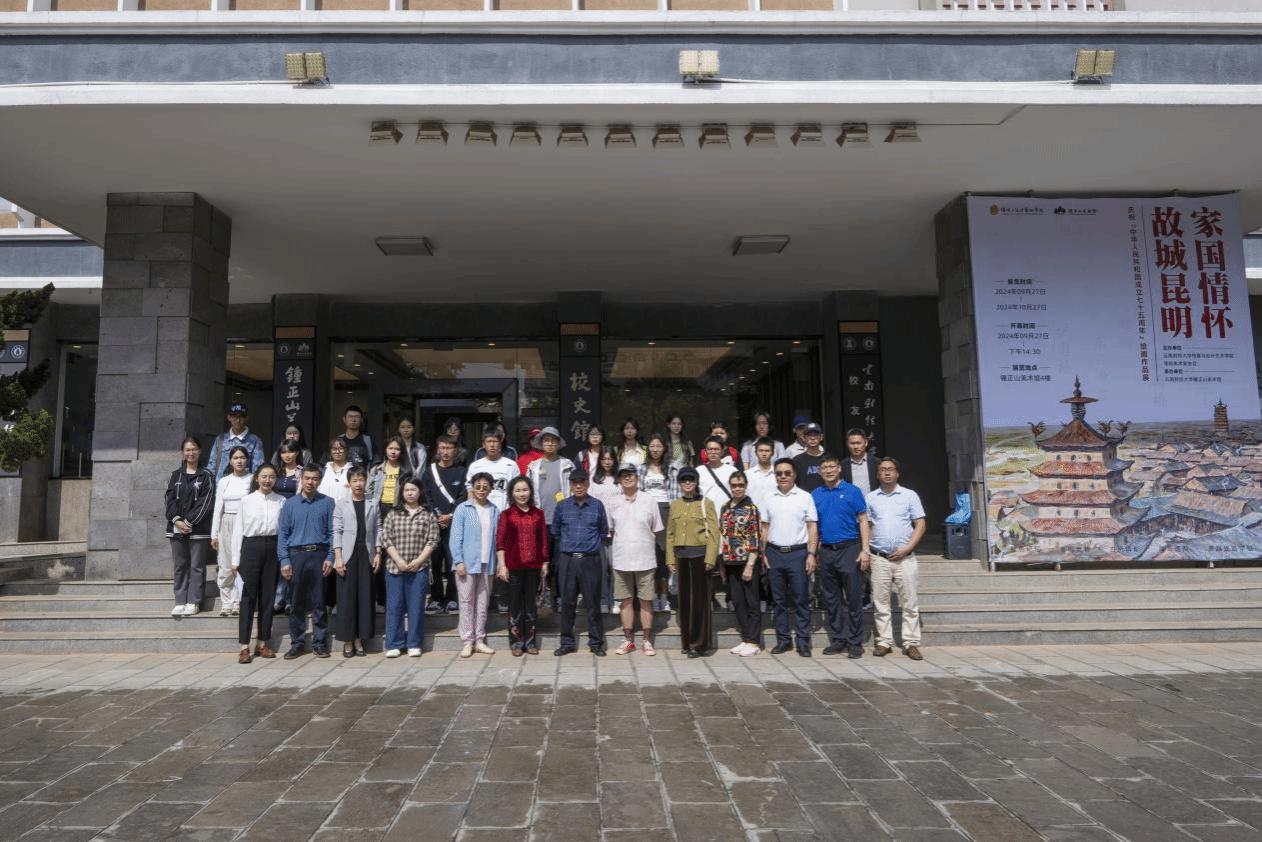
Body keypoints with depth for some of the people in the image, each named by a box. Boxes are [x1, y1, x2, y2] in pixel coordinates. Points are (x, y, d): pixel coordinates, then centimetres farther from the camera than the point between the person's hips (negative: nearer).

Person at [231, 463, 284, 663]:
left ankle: (262, 643, 18)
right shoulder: (247, 500, 2)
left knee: (268, 596, 7)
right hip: (251, 547, -1)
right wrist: (236, 559, 1)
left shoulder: (281, 502, 5)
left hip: (273, 548, 2)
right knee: (248, 596, -1)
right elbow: (239, 530, 4)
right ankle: (244, 647, 4)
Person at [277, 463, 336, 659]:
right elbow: (282, 533, 6)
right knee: (296, 604, 7)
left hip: (318, 555, -1)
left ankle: (320, 643, 12)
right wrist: (284, 561, -2)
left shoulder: (327, 503, 4)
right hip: (296, 555, 1)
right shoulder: (290, 504, 8)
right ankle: (297, 643, 17)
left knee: (319, 603, 3)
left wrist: (330, 557, -5)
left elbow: (332, 532, 3)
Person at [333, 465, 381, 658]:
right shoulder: (341, 504, 4)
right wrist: (338, 557, -7)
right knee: (346, 597, 0)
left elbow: (378, 529, 7)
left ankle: (359, 639, 11)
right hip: (348, 556, -1)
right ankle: (347, 641, 8)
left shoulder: (374, 502, 8)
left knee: (365, 597, 2)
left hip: (367, 555, 1)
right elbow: (337, 532, 1)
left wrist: (378, 553, 0)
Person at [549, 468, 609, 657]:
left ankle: (596, 643, 13)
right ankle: (567, 643, 17)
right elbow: (554, 532, 17)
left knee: (592, 603, 2)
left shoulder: (597, 506, 3)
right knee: (567, 603, 5)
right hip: (567, 561, 1)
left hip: (590, 561, -1)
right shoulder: (562, 506, 5)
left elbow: (604, 531, 14)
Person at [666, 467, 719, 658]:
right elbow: (670, 534, 13)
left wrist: (710, 558, -12)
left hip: (699, 554, -4)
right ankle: (687, 641, 17)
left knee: (699, 598, -1)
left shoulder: (706, 504, -1)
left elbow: (714, 533, -5)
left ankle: (699, 643, 6)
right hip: (681, 555, 4)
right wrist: (670, 559, 6)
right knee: (684, 598, 7)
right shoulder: (675, 505, 11)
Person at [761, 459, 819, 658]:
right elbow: (765, 527, 12)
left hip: (798, 553, -3)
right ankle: (783, 640, 18)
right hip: (775, 553, 3)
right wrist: (763, 554, 5)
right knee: (778, 600, 8)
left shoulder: (805, 497, 2)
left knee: (801, 600, 0)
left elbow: (813, 527, 0)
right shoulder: (770, 499, 9)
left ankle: (803, 642, 8)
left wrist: (811, 554, -7)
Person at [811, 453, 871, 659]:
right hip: (825, 551, 4)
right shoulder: (815, 495, 9)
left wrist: (865, 550, -9)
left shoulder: (852, 492, 0)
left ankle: (855, 642, 8)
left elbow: (863, 522, -1)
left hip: (849, 549, -4)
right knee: (831, 600, 10)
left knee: (854, 599, -1)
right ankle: (838, 640, 20)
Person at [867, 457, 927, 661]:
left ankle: (911, 643, 8)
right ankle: (884, 642, 13)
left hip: (904, 558, -1)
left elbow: (920, 525, 3)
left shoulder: (910, 496, 6)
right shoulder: (870, 498, 10)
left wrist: (907, 548, -8)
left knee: (909, 602, 0)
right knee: (880, 602, 4)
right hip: (879, 558, 1)